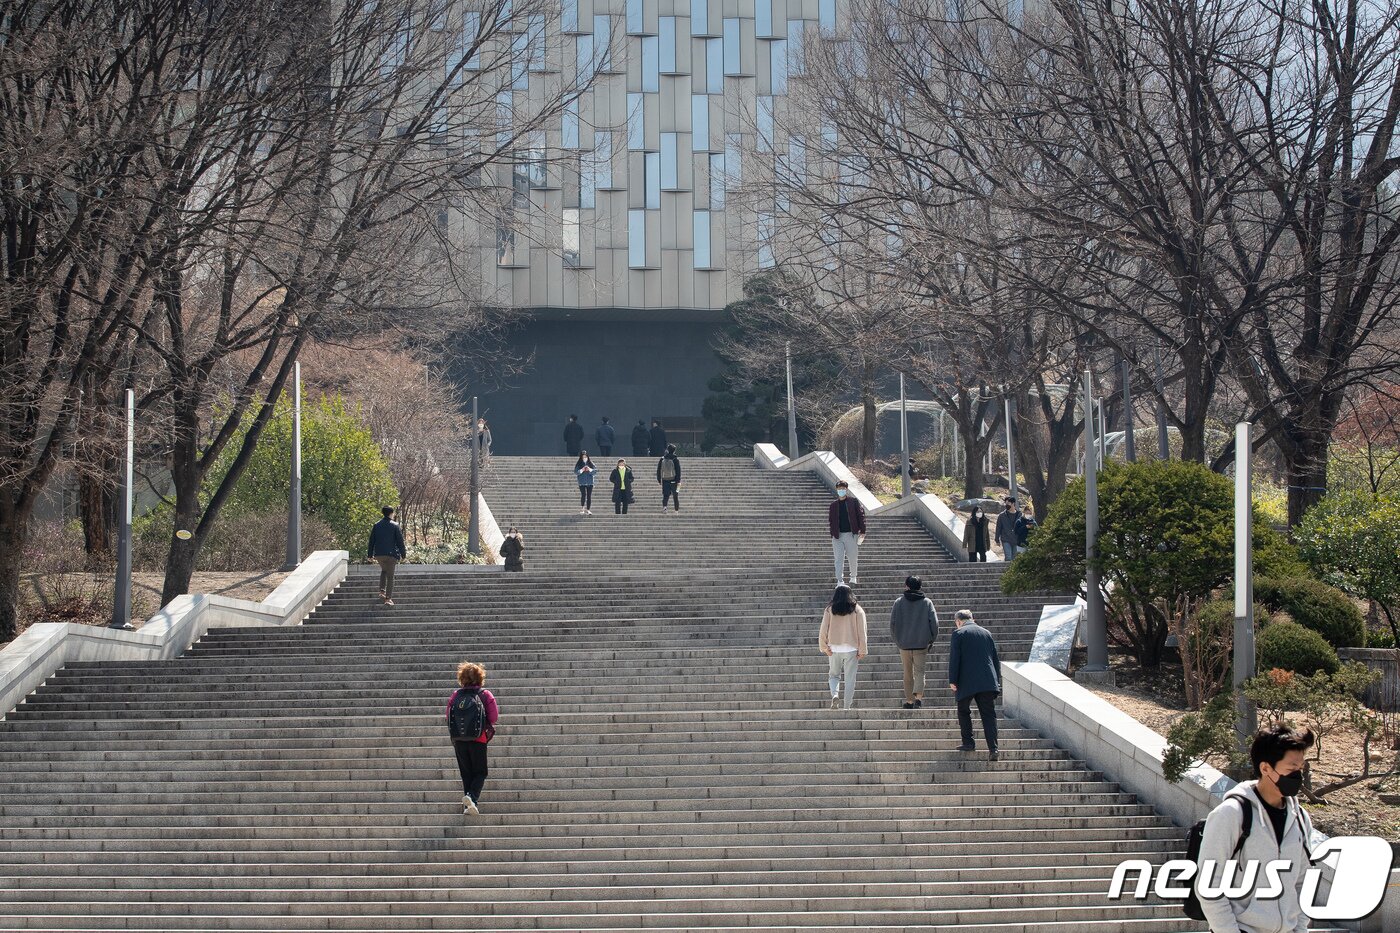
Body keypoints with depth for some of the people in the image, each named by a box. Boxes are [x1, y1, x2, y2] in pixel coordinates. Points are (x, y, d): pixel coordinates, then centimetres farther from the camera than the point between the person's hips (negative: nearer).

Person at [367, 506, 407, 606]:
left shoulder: (376, 525, 5)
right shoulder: (395, 526, -6)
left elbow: (371, 541, 7)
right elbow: (400, 541, -5)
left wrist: (370, 554, 13)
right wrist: (403, 554, 4)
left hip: (379, 554, 3)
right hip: (391, 554, -3)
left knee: (384, 570, 28)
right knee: (390, 576, 2)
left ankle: (382, 591, 17)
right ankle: (388, 598, -4)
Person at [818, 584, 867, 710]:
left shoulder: (830, 610, -1)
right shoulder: (857, 610, -2)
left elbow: (823, 630, -2)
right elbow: (862, 632, -3)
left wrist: (824, 647, 6)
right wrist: (862, 650, 1)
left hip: (834, 648, 1)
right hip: (851, 648, -1)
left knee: (834, 675, 16)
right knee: (850, 679, 7)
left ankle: (835, 694, -11)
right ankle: (847, 706, 5)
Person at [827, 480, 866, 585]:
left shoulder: (853, 502, 3)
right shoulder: (833, 505, 9)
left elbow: (861, 515, 1)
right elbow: (830, 520, 12)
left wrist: (862, 530, -6)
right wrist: (832, 533, 2)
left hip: (851, 534, -1)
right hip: (837, 535, 1)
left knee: (853, 559, 9)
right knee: (839, 559, -4)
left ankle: (853, 577, 31)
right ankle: (840, 581, -5)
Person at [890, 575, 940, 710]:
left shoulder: (898, 603, 3)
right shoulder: (927, 603, 1)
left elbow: (892, 623, 2)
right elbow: (934, 622, -4)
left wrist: (897, 640, 13)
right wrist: (932, 639, 7)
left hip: (904, 644, 1)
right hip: (921, 643, -1)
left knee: (908, 673, 11)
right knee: (919, 671, 0)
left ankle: (909, 700, 12)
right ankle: (918, 696, -21)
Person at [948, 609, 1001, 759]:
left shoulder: (958, 634, -1)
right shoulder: (986, 633, 15)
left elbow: (954, 658, -8)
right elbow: (996, 658, 17)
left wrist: (952, 681, -6)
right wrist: (997, 680, 21)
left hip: (967, 682, -4)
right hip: (988, 682, 4)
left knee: (963, 711, 17)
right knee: (989, 715, 1)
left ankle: (968, 742, 14)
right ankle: (993, 748, -10)